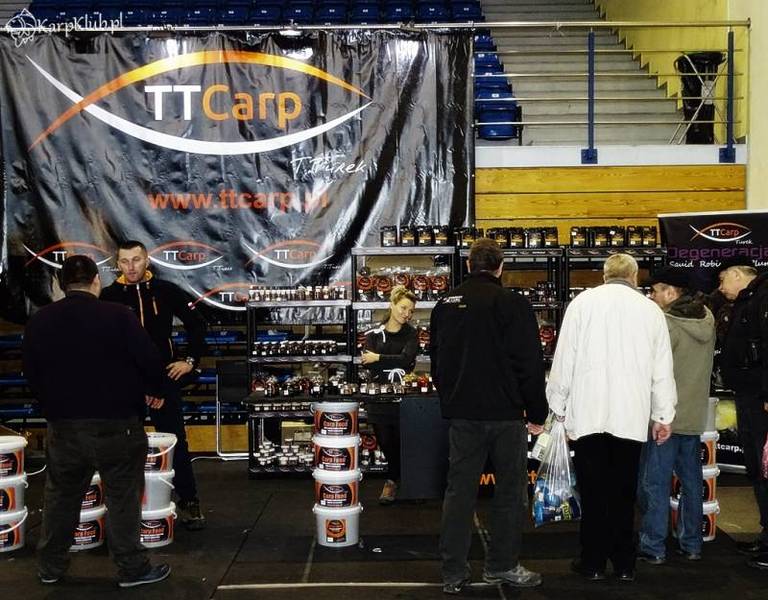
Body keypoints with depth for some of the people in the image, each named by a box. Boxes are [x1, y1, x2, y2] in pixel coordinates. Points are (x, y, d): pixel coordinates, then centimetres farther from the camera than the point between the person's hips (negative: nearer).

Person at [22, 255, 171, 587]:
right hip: (115, 424, -4)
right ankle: (132, 569, 12)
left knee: (60, 497, 18)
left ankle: (51, 566, 28)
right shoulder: (117, 316, -14)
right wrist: (153, 390, 7)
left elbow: (31, 373, 8)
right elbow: (150, 360, -13)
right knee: (123, 497, 6)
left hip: (63, 426, 4)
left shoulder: (39, 321, 0)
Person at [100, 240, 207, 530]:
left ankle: (189, 501, 12)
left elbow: (196, 324, 7)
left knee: (176, 440, 3)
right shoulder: (108, 296, -1)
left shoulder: (166, 291, 0)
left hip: (163, 376, 0)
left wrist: (190, 360, 2)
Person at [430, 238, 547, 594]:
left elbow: (436, 359, 15)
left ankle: (453, 573, 9)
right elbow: (530, 364, -10)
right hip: (505, 414, -4)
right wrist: (537, 414, -1)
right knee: (510, 491, 9)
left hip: (460, 413, 4)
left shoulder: (445, 305, 7)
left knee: (459, 490, 7)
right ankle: (502, 566, 14)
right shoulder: (513, 304, -10)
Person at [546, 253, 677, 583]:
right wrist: (663, 416, 17)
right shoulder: (651, 309, 8)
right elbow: (662, 368, 9)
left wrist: (558, 405, 10)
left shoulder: (583, 302, 2)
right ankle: (624, 564, 15)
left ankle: (593, 562, 11)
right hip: (631, 415, 2)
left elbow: (564, 358, 1)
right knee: (624, 490, 8)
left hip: (588, 413, -1)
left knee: (593, 490, 5)